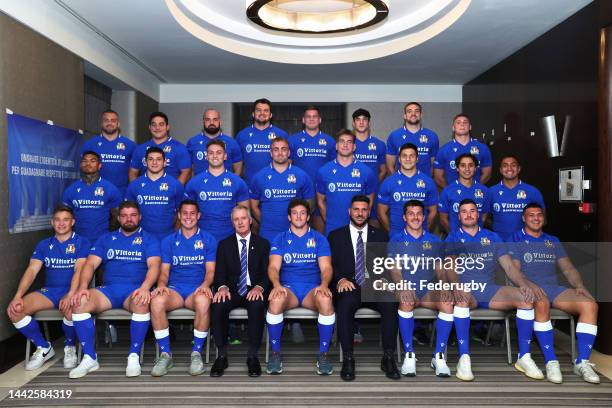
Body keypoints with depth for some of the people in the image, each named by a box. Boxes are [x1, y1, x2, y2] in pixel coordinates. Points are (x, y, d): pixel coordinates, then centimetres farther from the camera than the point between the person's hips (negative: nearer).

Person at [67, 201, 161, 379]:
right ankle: (90, 358, -15)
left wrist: (145, 287, -26)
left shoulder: (148, 239, 11)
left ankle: (134, 357, -23)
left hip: (135, 290, -3)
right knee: (79, 301, -25)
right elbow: (90, 264, 9)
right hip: (108, 289, 3)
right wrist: (83, 287, -11)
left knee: (142, 302, -37)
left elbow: (154, 265, -6)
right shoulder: (106, 238, 21)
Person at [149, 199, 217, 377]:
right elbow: (164, 270, 10)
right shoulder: (169, 241, 15)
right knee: (157, 301, -32)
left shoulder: (208, 239, 10)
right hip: (174, 289, 2)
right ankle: (165, 354, -17)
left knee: (203, 301, -38)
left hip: (198, 289, -2)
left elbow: (210, 270, 4)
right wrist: (161, 285, -13)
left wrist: (205, 285, -18)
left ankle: (197, 353, -19)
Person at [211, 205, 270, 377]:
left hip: (254, 291, -1)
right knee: (218, 304, -32)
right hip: (232, 291, 1)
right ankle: (222, 355, -18)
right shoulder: (224, 244, 13)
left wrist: (259, 287, -20)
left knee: (257, 305, -36)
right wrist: (222, 287, -18)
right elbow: (220, 272, 5)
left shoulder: (262, 244, 10)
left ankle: (252, 355, -22)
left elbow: (267, 272, 2)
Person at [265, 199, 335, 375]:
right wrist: (277, 284, -23)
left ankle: (323, 354, -19)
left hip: (313, 287, 0)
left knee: (326, 301, -35)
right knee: (275, 300, -35)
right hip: (288, 287, 0)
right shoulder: (280, 239, 12)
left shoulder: (319, 239, 11)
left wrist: (324, 284, -22)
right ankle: (275, 353, -17)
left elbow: (326, 267, 0)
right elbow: (273, 267, -1)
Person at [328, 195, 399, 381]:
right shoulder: (336, 236, 14)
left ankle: (388, 358, -19)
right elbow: (332, 265, 5)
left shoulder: (381, 236, 18)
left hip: (374, 288, 1)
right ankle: (348, 359, -24)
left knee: (391, 303, -31)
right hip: (349, 288, -1)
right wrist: (341, 279, -15)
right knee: (344, 304, -35)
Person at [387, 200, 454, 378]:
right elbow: (395, 270, -2)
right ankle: (409, 355, -23)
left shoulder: (434, 241, 18)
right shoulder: (396, 241, 11)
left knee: (448, 302, -30)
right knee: (406, 301, -36)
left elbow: (440, 269, 9)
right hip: (407, 289, -2)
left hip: (429, 291, 2)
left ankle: (439, 355, -21)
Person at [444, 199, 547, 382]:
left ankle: (524, 357, -12)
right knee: (461, 298, -39)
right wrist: (456, 285, -28)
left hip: (489, 290, 3)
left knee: (528, 297, -21)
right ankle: (464, 358, -35)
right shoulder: (453, 238, 11)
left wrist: (524, 283, -12)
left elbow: (509, 266, 10)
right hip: (464, 290, -3)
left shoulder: (492, 237, 19)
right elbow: (449, 267, -5)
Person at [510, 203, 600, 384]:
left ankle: (582, 362, -21)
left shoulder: (553, 241, 24)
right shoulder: (516, 240, 8)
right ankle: (551, 362, -32)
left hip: (555, 288, 5)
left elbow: (568, 268, 19)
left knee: (590, 305, -23)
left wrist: (579, 285, -1)